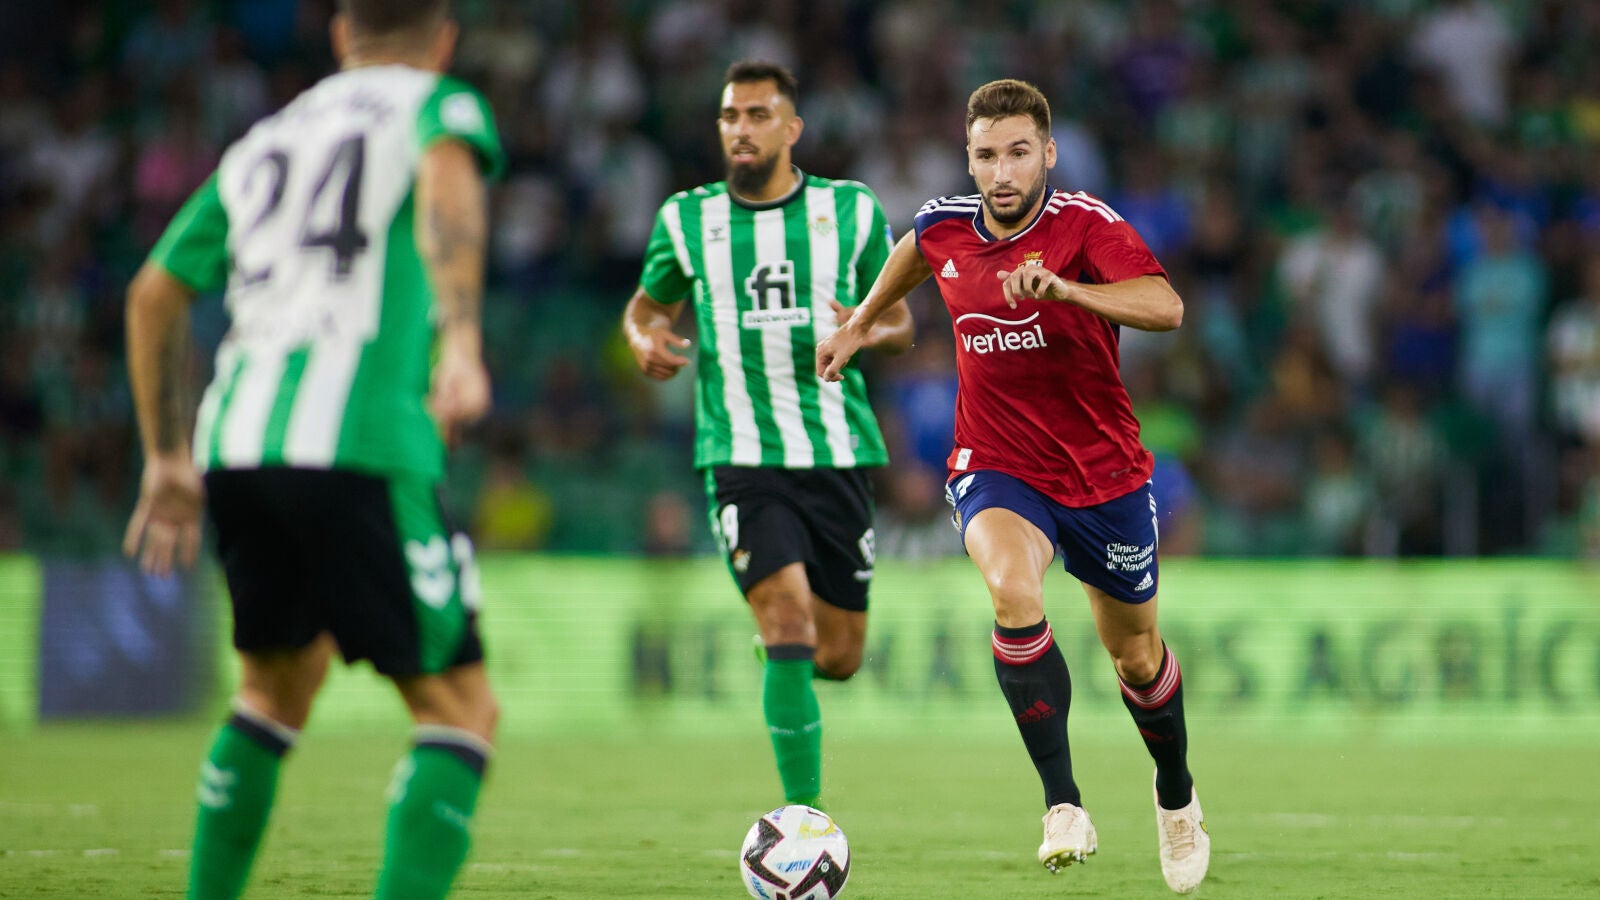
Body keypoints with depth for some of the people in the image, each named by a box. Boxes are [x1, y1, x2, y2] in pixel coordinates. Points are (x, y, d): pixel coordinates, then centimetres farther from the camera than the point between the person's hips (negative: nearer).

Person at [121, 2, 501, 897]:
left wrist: (169, 459, 32)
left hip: (234, 450, 6)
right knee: (461, 709, -1)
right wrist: (462, 342, -27)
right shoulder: (440, 104, 10)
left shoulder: (264, 142, 26)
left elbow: (154, 293, 25)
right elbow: (447, 177, -15)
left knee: (279, 682, 27)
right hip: (360, 448, -6)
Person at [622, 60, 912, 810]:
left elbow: (900, 322, 12)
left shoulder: (852, 212, 5)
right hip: (741, 459, -2)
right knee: (790, 624, -20)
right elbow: (646, 304, 21)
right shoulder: (686, 220, 5)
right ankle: (804, 812, -15)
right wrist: (644, 338, -3)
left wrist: (870, 334, -11)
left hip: (838, 454, 2)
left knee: (839, 657, 5)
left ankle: (780, 654, 42)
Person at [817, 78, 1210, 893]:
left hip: (1104, 472, -1)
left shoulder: (1086, 226, -19)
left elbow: (1165, 308, -37)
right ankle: (1063, 806, -26)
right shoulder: (943, 225, -5)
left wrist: (1061, 287, -50)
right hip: (997, 468, 1)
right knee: (1013, 590, -31)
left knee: (1135, 654, 14)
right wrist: (860, 322, 32)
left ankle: (1176, 797, 45)